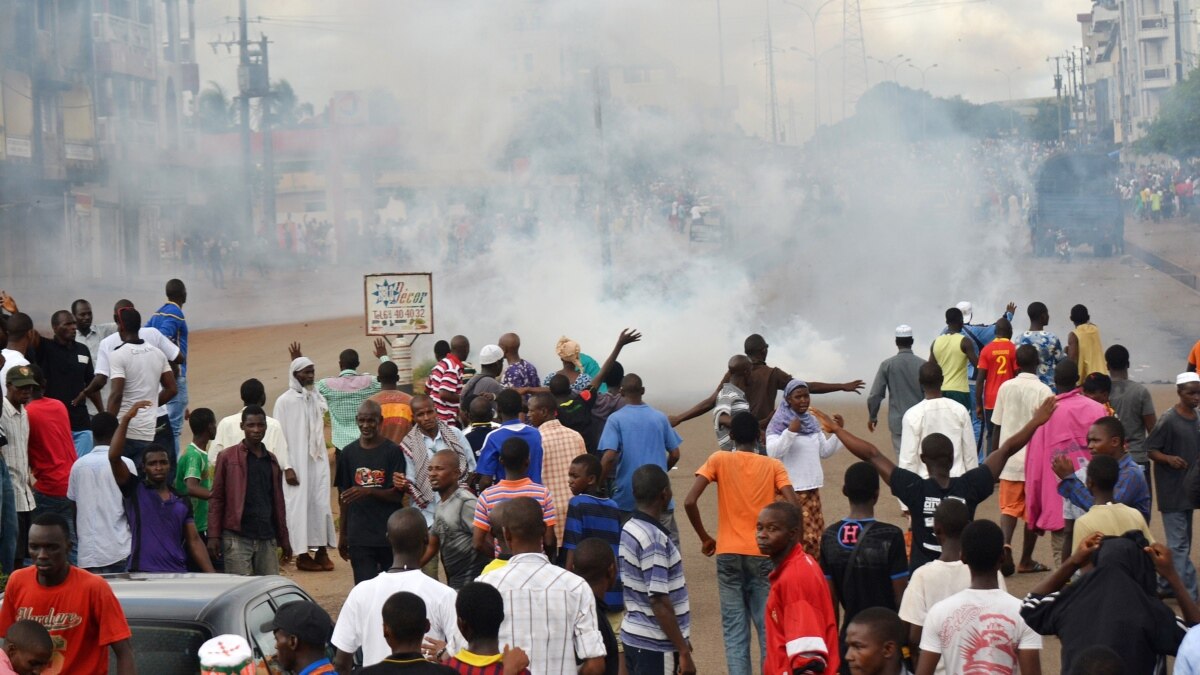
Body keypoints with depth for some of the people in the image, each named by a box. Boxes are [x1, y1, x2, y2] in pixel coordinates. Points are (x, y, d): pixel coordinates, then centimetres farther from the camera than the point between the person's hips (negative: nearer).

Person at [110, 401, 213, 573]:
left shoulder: (182, 503, 17)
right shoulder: (135, 490, 6)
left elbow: (194, 541, 15)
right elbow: (114, 457, -7)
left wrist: (211, 575, 4)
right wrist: (126, 419, -11)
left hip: (178, 573, 4)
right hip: (143, 574, -4)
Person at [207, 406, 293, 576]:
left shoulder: (271, 461, 16)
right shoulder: (227, 457, 2)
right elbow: (216, 499, 1)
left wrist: (284, 539, 18)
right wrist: (213, 536, -6)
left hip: (266, 538, 5)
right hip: (237, 537, -5)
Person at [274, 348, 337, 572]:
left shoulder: (317, 398, 8)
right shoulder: (285, 401, -8)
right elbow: (280, 436, -9)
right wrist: (286, 468, -13)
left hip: (318, 461, 5)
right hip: (296, 462, -5)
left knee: (321, 503, 2)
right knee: (299, 504, -2)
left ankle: (322, 550, 8)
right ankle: (302, 554, 4)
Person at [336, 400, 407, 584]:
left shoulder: (393, 451, -2)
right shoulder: (348, 453, 6)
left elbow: (397, 494, -6)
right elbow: (343, 497, 12)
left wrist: (367, 492, -22)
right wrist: (342, 534, 12)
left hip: (390, 534, -1)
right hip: (359, 537, 1)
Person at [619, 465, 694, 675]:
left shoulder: (629, 530, 8)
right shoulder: (654, 540, -20)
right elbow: (659, 602, -22)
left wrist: (679, 641, 21)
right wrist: (683, 652, -17)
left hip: (634, 635, 9)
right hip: (656, 645, -9)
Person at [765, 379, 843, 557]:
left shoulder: (812, 422, 13)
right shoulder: (778, 423, -9)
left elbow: (824, 451, 18)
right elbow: (772, 452, -21)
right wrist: (790, 432, -29)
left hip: (811, 488, 7)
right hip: (789, 489, -7)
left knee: (816, 535, 8)